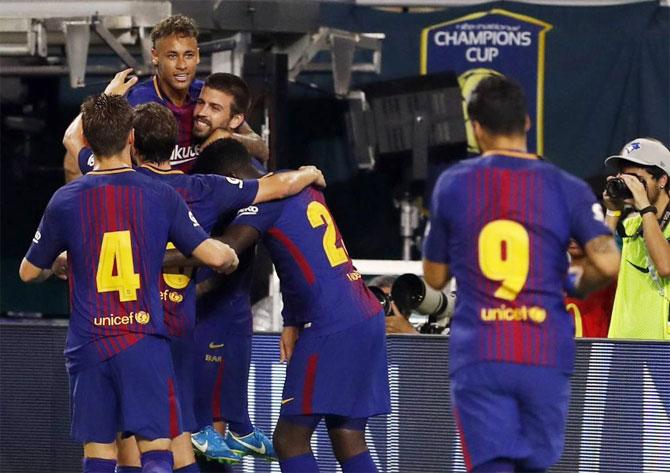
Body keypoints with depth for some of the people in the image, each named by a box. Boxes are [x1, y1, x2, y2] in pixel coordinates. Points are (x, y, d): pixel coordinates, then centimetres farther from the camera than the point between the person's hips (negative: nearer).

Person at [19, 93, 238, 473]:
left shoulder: (65, 201, -1)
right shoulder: (161, 197, -4)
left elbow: (30, 272, 11)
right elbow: (213, 256, -5)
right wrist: (232, 257, 19)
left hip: (88, 346, 1)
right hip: (145, 341, -1)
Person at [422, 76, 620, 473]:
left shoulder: (452, 185, 2)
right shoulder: (565, 188, 0)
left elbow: (435, 277, 11)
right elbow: (608, 264, -11)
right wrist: (579, 284, 10)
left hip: (478, 357, -1)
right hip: (545, 356, 1)